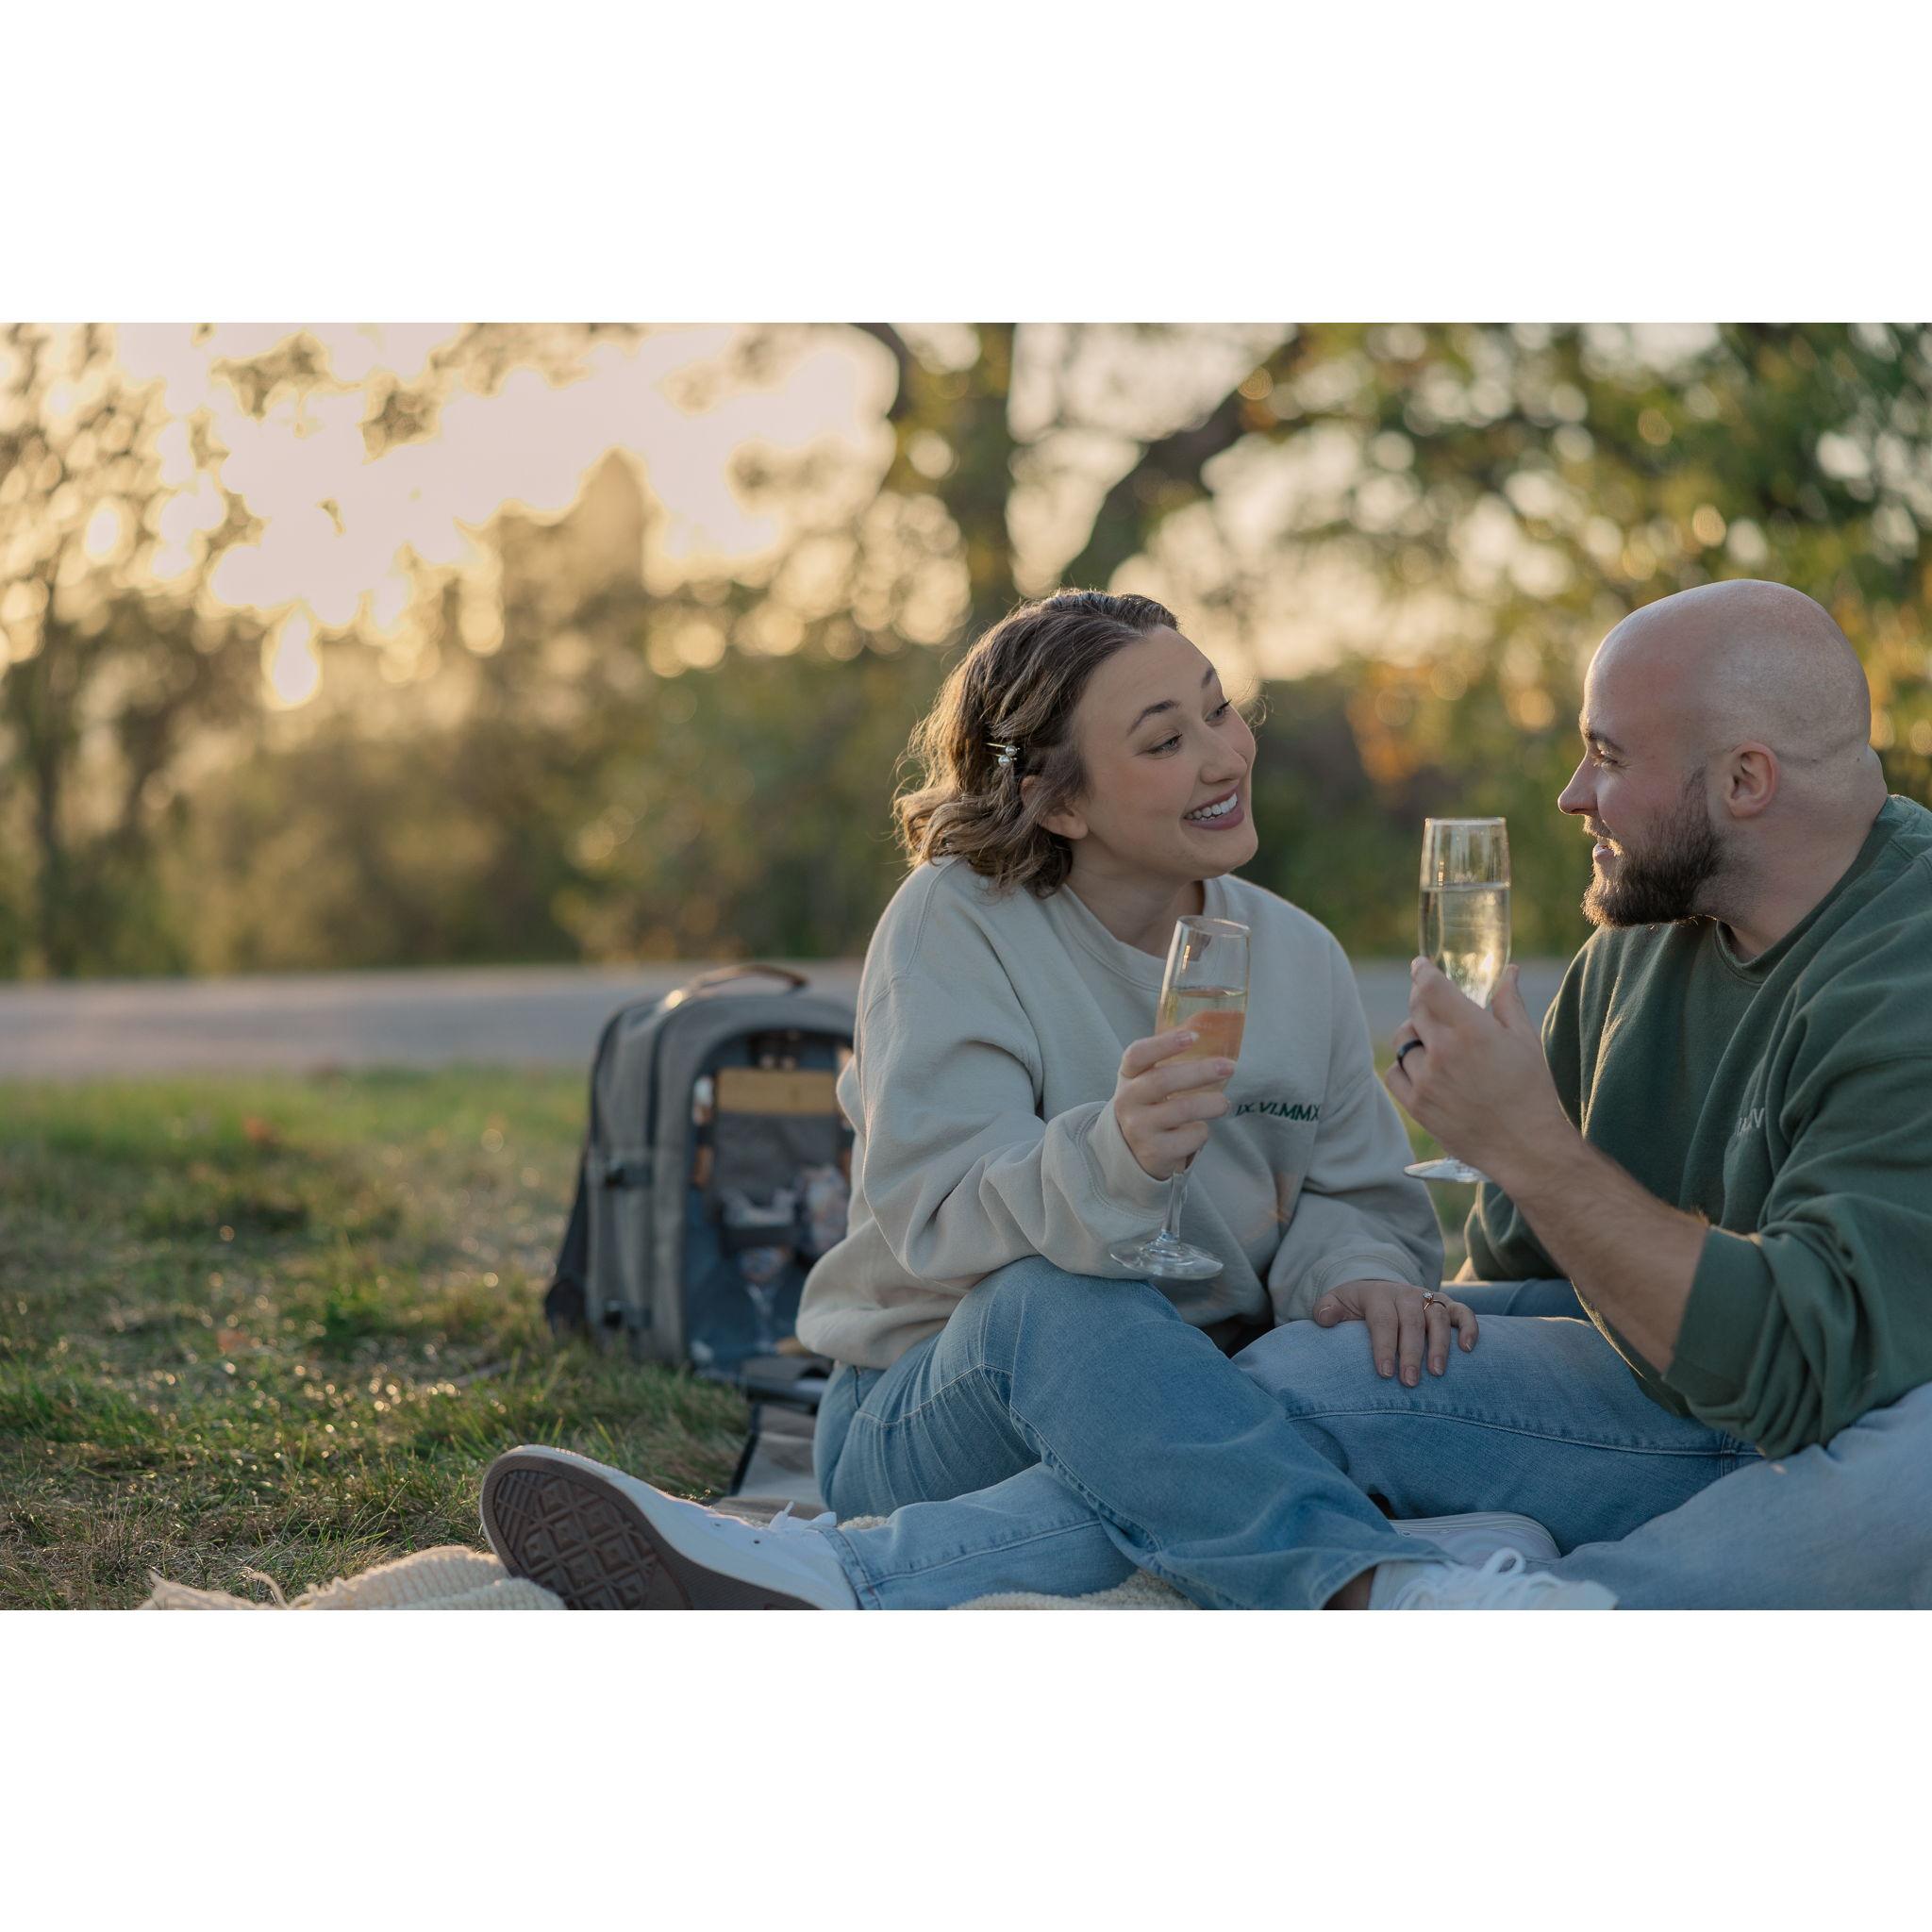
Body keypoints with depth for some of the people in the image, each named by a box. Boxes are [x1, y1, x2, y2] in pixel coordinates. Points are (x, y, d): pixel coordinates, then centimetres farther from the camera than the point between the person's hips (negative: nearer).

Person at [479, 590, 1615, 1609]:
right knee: (1058, 1298, -38)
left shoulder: (1298, 957, 9)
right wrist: (1114, 1159, -41)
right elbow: (937, 1218, -19)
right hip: (940, 1405, -3)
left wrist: (1357, 1274, -18)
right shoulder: (957, 925, -7)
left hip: (1182, 1405, 3)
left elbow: (1353, 1198, 9)